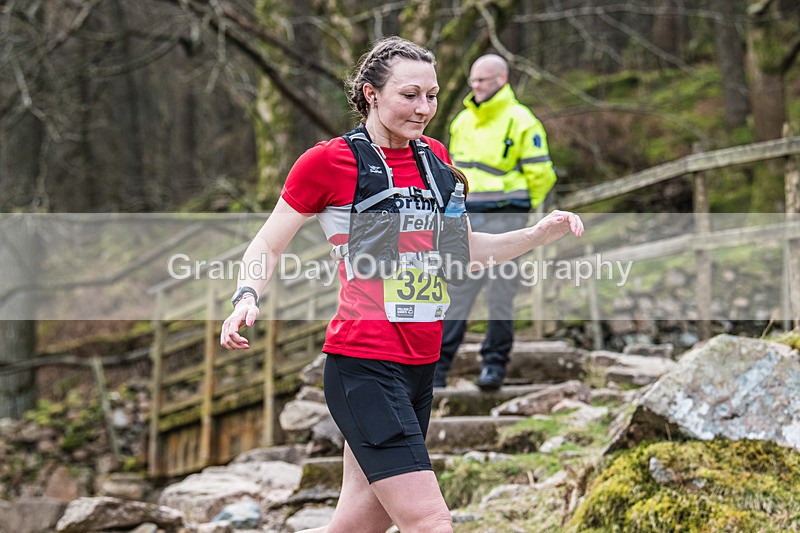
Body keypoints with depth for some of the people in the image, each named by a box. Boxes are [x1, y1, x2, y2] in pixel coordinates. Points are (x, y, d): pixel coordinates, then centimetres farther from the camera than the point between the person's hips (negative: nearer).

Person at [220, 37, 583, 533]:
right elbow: (267, 245, 1)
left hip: (421, 364, 7)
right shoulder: (329, 160, -6)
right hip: (364, 366, -7)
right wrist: (248, 297, -18)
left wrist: (539, 234, 11)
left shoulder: (436, 158, 12)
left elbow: (462, 249, 24)